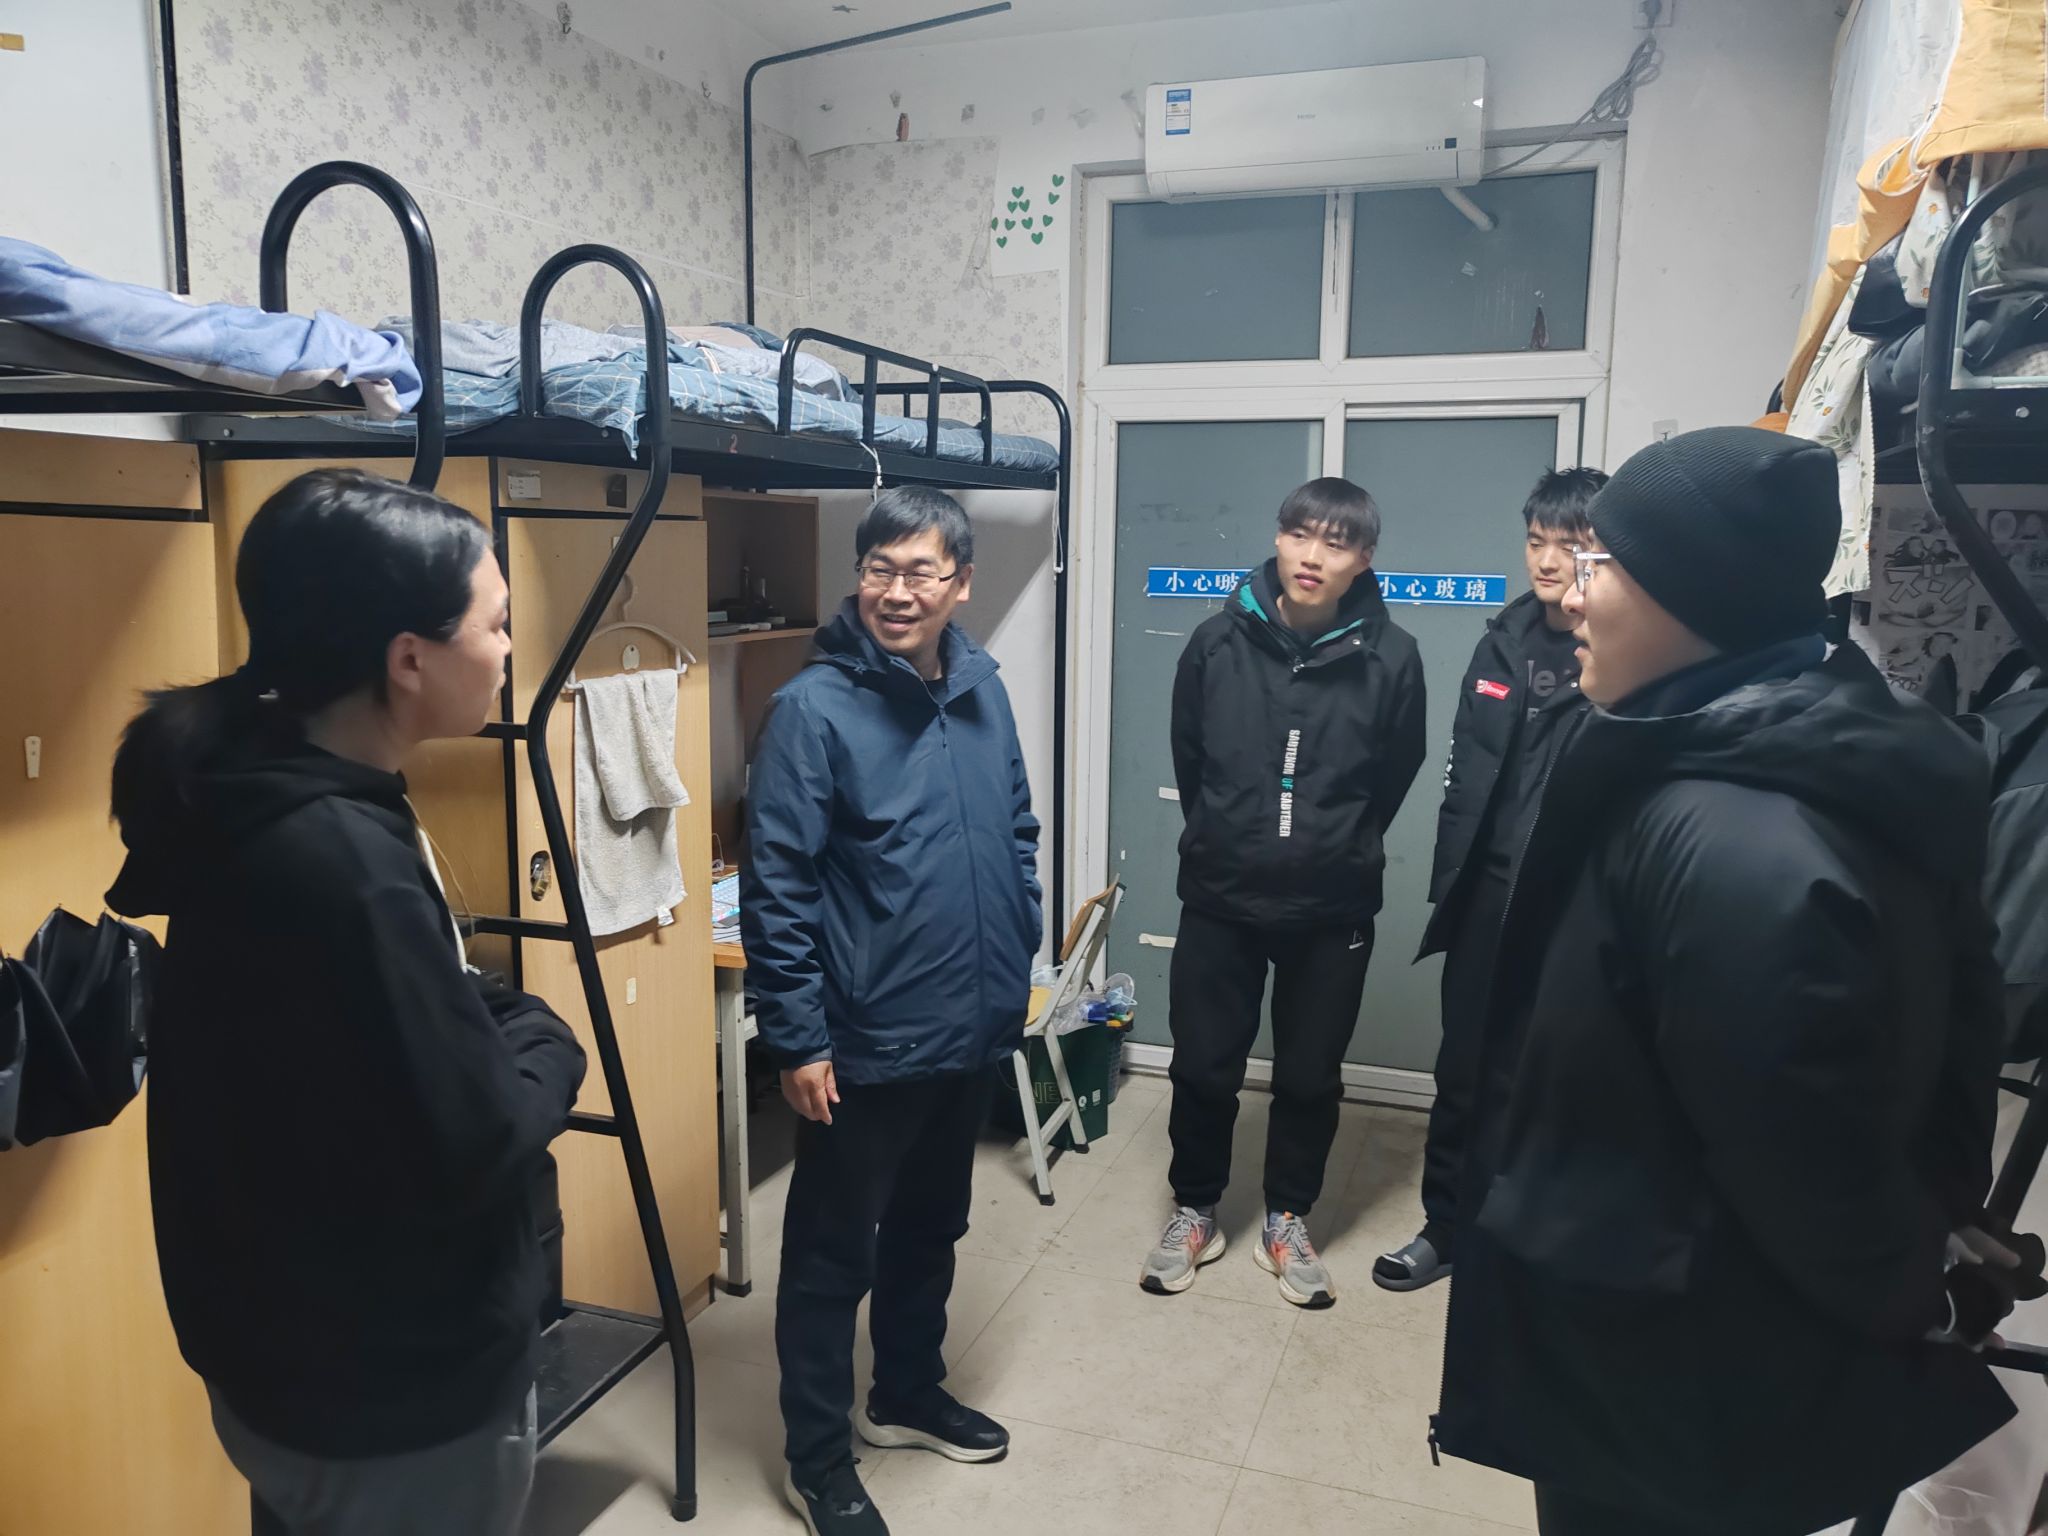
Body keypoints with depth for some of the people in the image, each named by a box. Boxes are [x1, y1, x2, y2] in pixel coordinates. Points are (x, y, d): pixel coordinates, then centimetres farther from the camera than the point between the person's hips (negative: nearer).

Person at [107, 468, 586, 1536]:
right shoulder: (341, 860, -31)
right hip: (398, 1396, -8)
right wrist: (543, 1042, -10)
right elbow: (470, 1152, -27)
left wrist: (498, 1023, -6)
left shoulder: (271, 805, -1)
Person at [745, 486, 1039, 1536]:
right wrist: (796, 1037, -16)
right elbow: (773, 886, -17)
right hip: (863, 1044, -6)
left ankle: (907, 1395, 46)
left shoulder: (982, 690, 3)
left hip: (972, 1030, 7)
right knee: (832, 1252, 10)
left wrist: (1019, 962, 13)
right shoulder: (815, 708, -16)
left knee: (931, 1228, 24)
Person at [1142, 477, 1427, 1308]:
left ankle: (1287, 1223, 33)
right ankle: (1195, 1212, 31)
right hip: (1220, 898, 1)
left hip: (1334, 909, 0)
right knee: (1203, 1068, 10)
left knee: (1310, 1077, 13)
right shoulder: (1219, 640, -8)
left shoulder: (1389, 657, -11)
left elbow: (1394, 777, 4)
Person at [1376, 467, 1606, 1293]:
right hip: (1488, 898, 5)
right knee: (1463, 1072, 14)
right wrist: (1449, 884, 7)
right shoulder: (1502, 643, 6)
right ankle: (1446, 1226, 31)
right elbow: (1465, 777, 9)